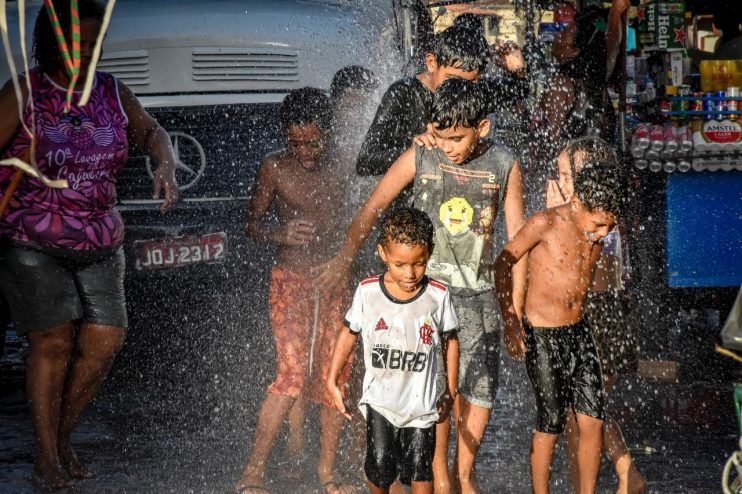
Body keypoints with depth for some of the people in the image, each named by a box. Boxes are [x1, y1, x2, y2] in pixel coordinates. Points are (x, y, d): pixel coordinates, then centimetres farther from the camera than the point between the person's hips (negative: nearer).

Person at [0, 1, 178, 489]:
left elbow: (151, 131, 21)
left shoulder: (112, 92, 7)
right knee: (54, 341, -11)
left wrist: (166, 165, 1)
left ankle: (63, 435, 18)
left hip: (100, 245, 4)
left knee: (105, 341, -4)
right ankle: (46, 457, 3)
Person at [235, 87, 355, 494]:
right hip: (290, 281, -4)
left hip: (334, 284, 4)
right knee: (293, 373, -16)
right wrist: (281, 234, -18)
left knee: (336, 376, 0)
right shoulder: (275, 168, -1)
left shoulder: (337, 174, 9)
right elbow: (252, 222, 1)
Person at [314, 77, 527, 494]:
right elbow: (374, 206, 1)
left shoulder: (504, 166, -2)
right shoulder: (420, 157, -4)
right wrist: (345, 258, -5)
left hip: (478, 292, 1)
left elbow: (517, 237, 5)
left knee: (480, 385, 1)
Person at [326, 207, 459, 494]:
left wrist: (449, 392, 7)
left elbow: (450, 342, 5)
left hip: (422, 402, 0)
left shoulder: (438, 296, -8)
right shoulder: (368, 291, -7)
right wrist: (332, 381, 4)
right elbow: (349, 335, 7)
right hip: (380, 399, 0)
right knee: (380, 466, -8)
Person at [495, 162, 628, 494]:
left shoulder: (599, 228, -1)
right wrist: (510, 320, -13)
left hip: (579, 331, 5)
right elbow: (503, 264, -8)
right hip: (541, 336, -5)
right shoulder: (545, 223, -17)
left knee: (593, 422, 1)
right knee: (551, 424, 0)